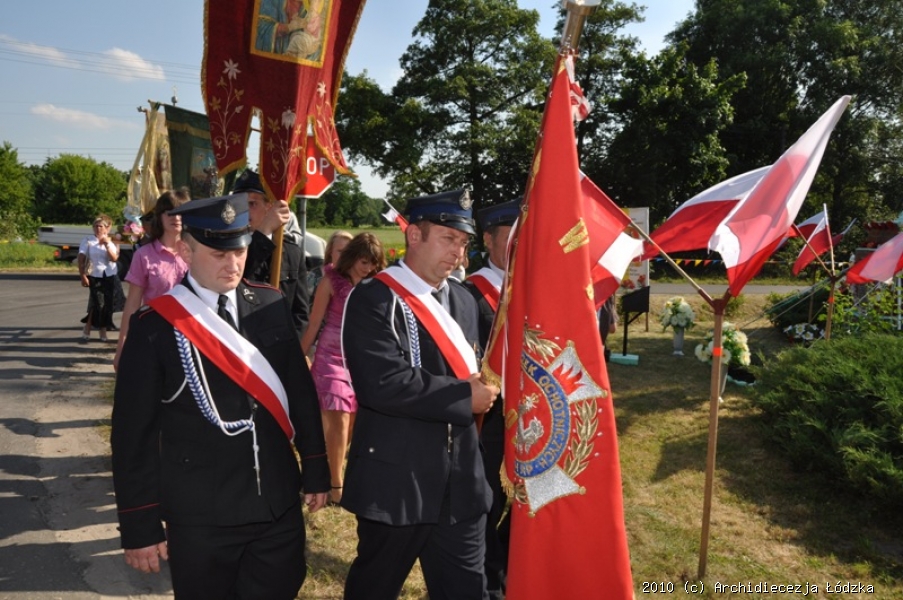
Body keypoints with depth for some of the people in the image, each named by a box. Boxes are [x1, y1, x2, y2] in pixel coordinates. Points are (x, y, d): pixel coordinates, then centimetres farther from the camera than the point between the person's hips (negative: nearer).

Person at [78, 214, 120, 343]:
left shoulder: (111, 242, 7)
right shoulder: (87, 241, 0)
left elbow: (114, 258, -8)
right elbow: (81, 259, -5)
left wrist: (107, 245, -17)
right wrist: (83, 276, -12)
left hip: (110, 277, 3)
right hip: (95, 276, -3)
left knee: (107, 305, 5)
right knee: (97, 304, -10)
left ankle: (103, 333, 18)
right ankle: (86, 332, 2)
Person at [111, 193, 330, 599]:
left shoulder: (271, 305, -1)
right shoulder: (154, 326, -11)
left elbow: (301, 391, 6)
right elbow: (134, 434, -7)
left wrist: (316, 470, 8)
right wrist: (140, 527, -5)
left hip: (279, 505, 3)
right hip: (201, 519, -3)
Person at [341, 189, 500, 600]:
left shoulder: (462, 300, 11)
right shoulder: (373, 300, -13)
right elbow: (383, 383, -25)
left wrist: (481, 386, -5)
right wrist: (465, 397, -17)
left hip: (461, 480, 6)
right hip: (396, 480, -6)